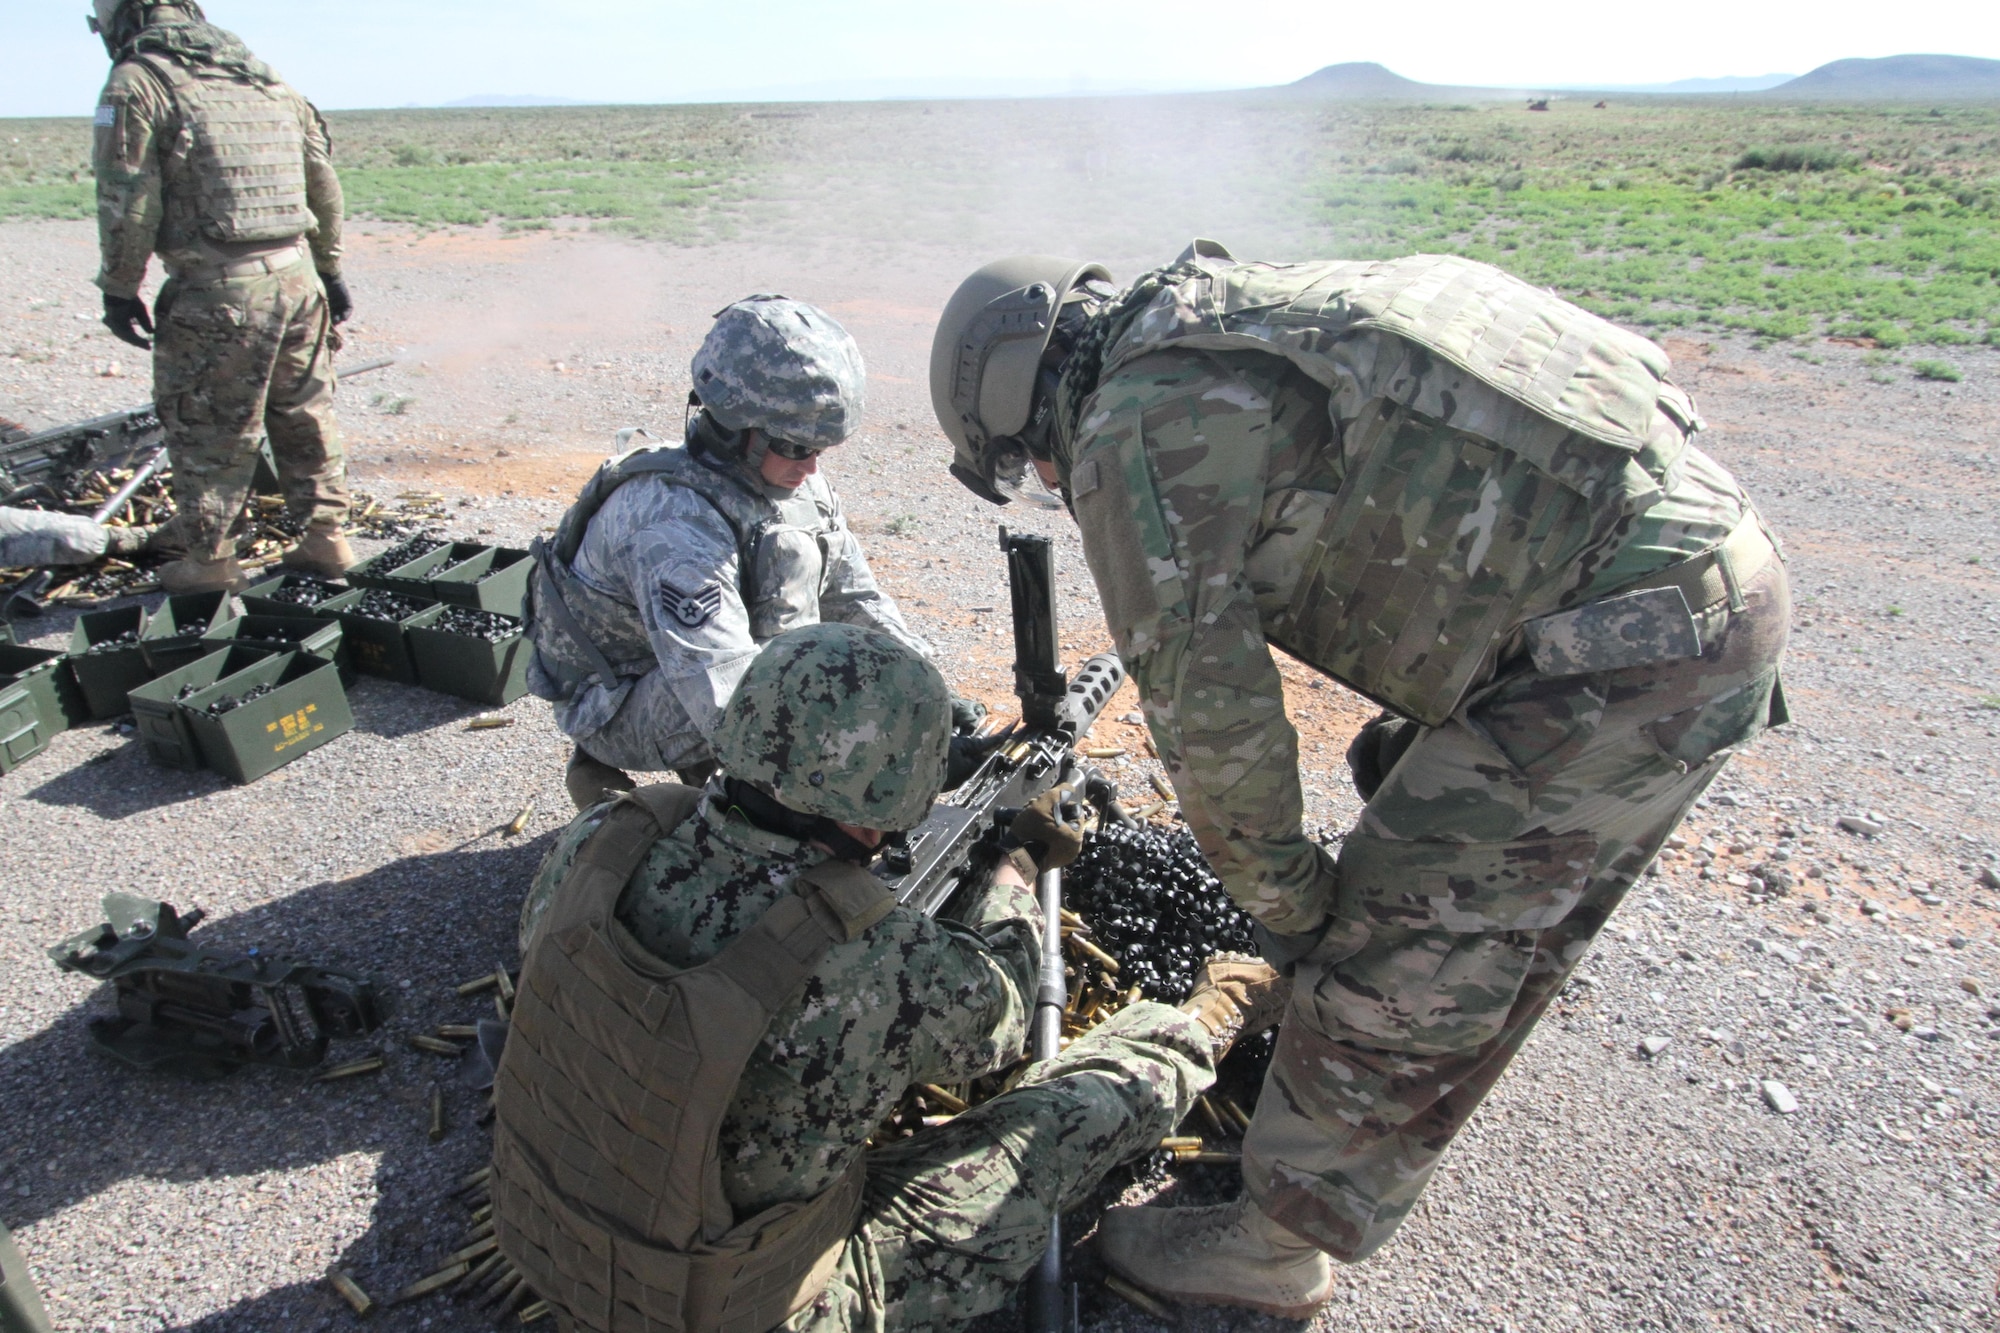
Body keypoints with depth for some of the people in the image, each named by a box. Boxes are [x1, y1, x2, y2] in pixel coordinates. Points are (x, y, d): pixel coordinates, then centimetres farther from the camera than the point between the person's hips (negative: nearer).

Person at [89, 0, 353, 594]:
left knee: (208, 430, 6)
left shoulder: (137, 82, -3)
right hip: (297, 275, 6)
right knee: (306, 415, 16)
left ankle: (208, 559, 15)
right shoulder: (264, 76, 15)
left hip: (219, 289, -6)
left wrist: (119, 290, 3)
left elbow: (127, 203, -7)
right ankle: (326, 538, 22)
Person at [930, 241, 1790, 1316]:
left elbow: (1207, 705, -9)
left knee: (1397, 961, 3)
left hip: (1631, 649, -10)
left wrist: (1284, 900, 5)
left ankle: (1276, 1246, 23)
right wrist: (1417, 733, 25)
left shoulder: (1133, 431, -10)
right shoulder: (1249, 319, 18)